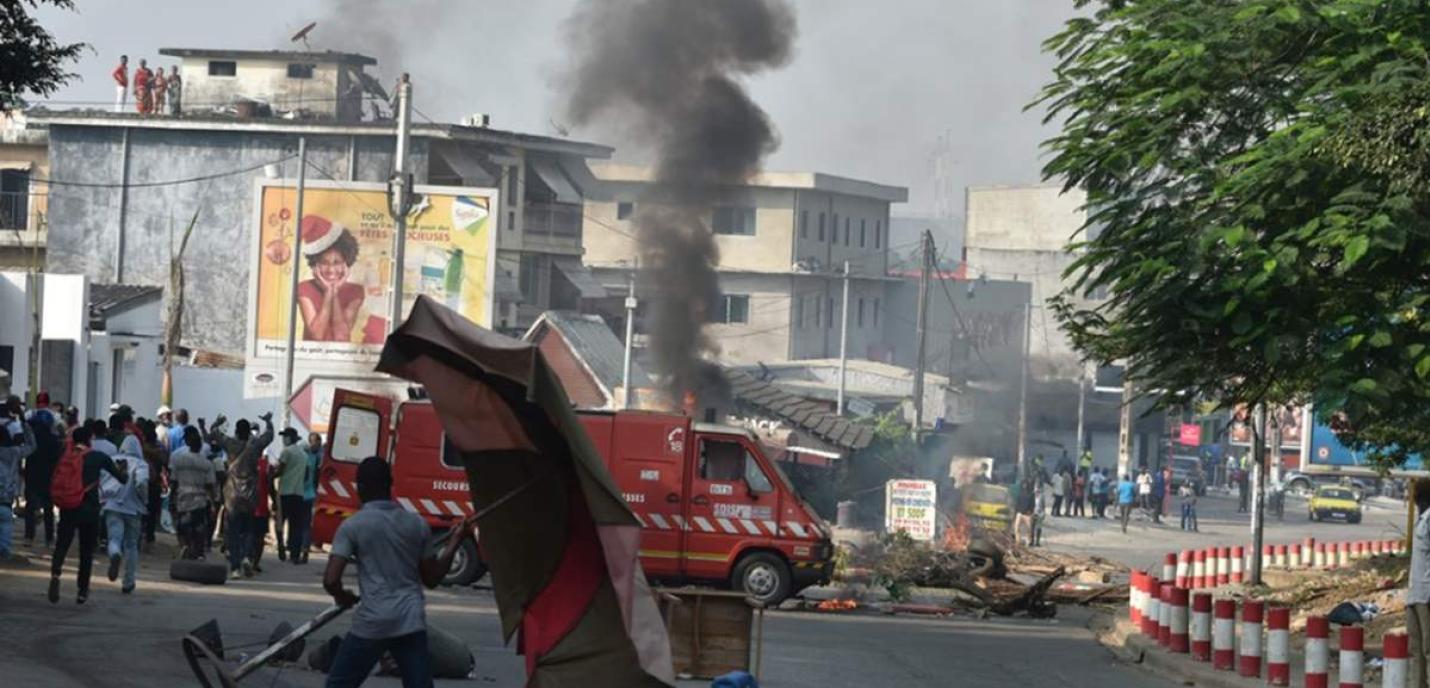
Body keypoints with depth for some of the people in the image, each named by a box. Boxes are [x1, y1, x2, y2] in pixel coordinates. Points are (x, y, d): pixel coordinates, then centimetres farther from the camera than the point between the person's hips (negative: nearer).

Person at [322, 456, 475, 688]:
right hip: (411, 622, 3)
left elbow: (330, 581, -11)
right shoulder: (417, 524, 7)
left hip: (372, 623, -3)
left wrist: (343, 596, 11)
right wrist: (455, 543, 22)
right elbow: (431, 578, 13)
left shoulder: (352, 526, -4)